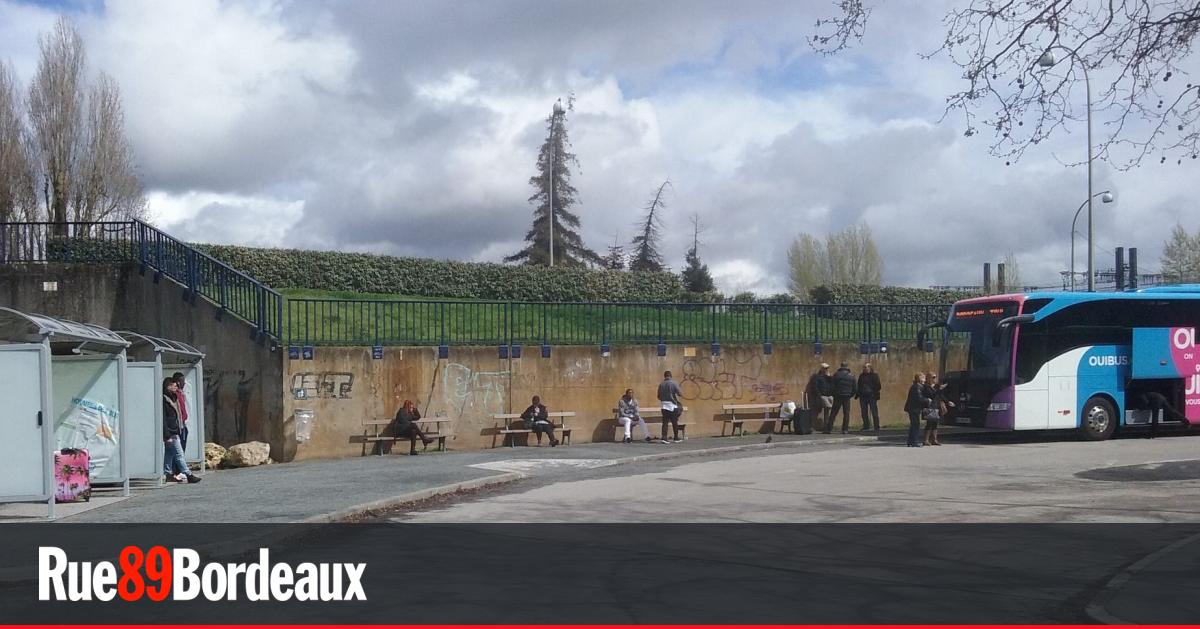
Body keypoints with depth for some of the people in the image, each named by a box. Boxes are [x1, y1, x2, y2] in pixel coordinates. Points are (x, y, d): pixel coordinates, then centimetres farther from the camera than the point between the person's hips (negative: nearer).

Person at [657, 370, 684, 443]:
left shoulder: (661, 384, 4)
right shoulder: (673, 383, -7)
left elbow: (659, 397, 9)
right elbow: (680, 393, -10)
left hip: (664, 405, 3)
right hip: (672, 405, -3)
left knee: (665, 422, 2)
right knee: (674, 422, 8)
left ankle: (664, 438, -9)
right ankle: (676, 438, 16)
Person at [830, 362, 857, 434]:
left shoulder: (836, 374, -1)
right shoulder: (851, 376, 4)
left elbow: (832, 386, -1)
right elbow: (855, 388, 5)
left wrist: (834, 394, 9)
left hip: (837, 396, 0)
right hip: (847, 397, 0)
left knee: (833, 413, 4)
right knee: (846, 413, 5)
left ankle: (829, 428, 0)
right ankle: (845, 429, 1)